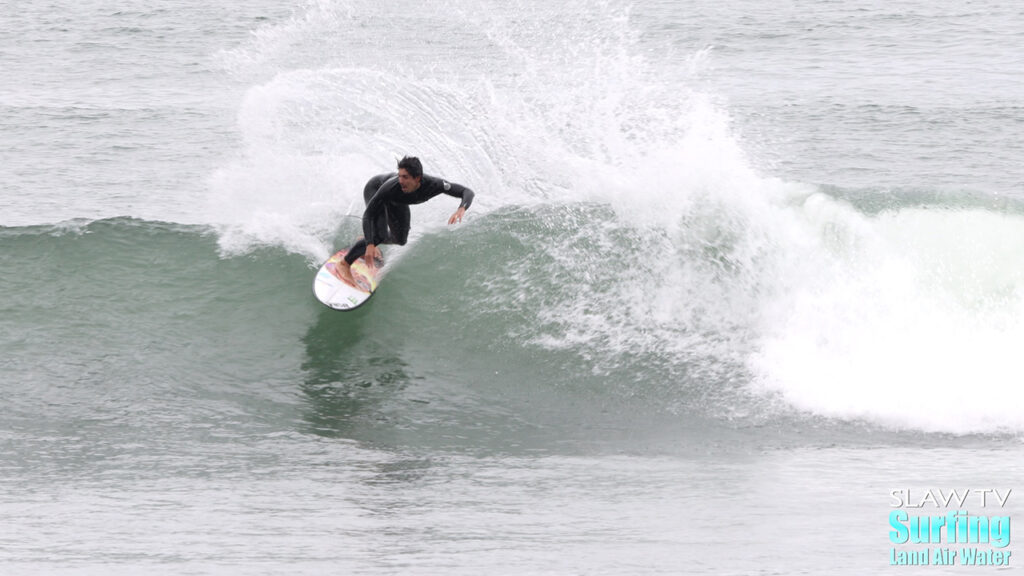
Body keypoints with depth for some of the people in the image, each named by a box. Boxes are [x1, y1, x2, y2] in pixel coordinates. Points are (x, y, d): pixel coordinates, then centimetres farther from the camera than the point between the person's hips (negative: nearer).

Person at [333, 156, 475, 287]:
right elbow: (368, 215, -39)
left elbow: (468, 193, -39)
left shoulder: (433, 184, -41)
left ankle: (369, 240, 40)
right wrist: (370, 245, -50)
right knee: (380, 236, -23)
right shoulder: (392, 186, -46)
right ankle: (344, 264, -6)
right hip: (374, 189, -5)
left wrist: (461, 210, -61)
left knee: (400, 240, 9)